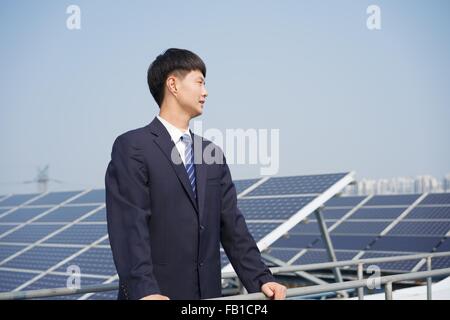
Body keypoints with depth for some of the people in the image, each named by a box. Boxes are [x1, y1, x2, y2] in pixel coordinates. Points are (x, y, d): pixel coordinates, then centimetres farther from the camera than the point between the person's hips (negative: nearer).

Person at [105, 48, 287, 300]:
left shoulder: (213, 155, 15)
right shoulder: (131, 147, -5)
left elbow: (232, 226, 11)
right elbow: (129, 226, -14)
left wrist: (261, 279, 0)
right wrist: (144, 290, -25)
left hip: (208, 292, 6)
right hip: (156, 294, -6)